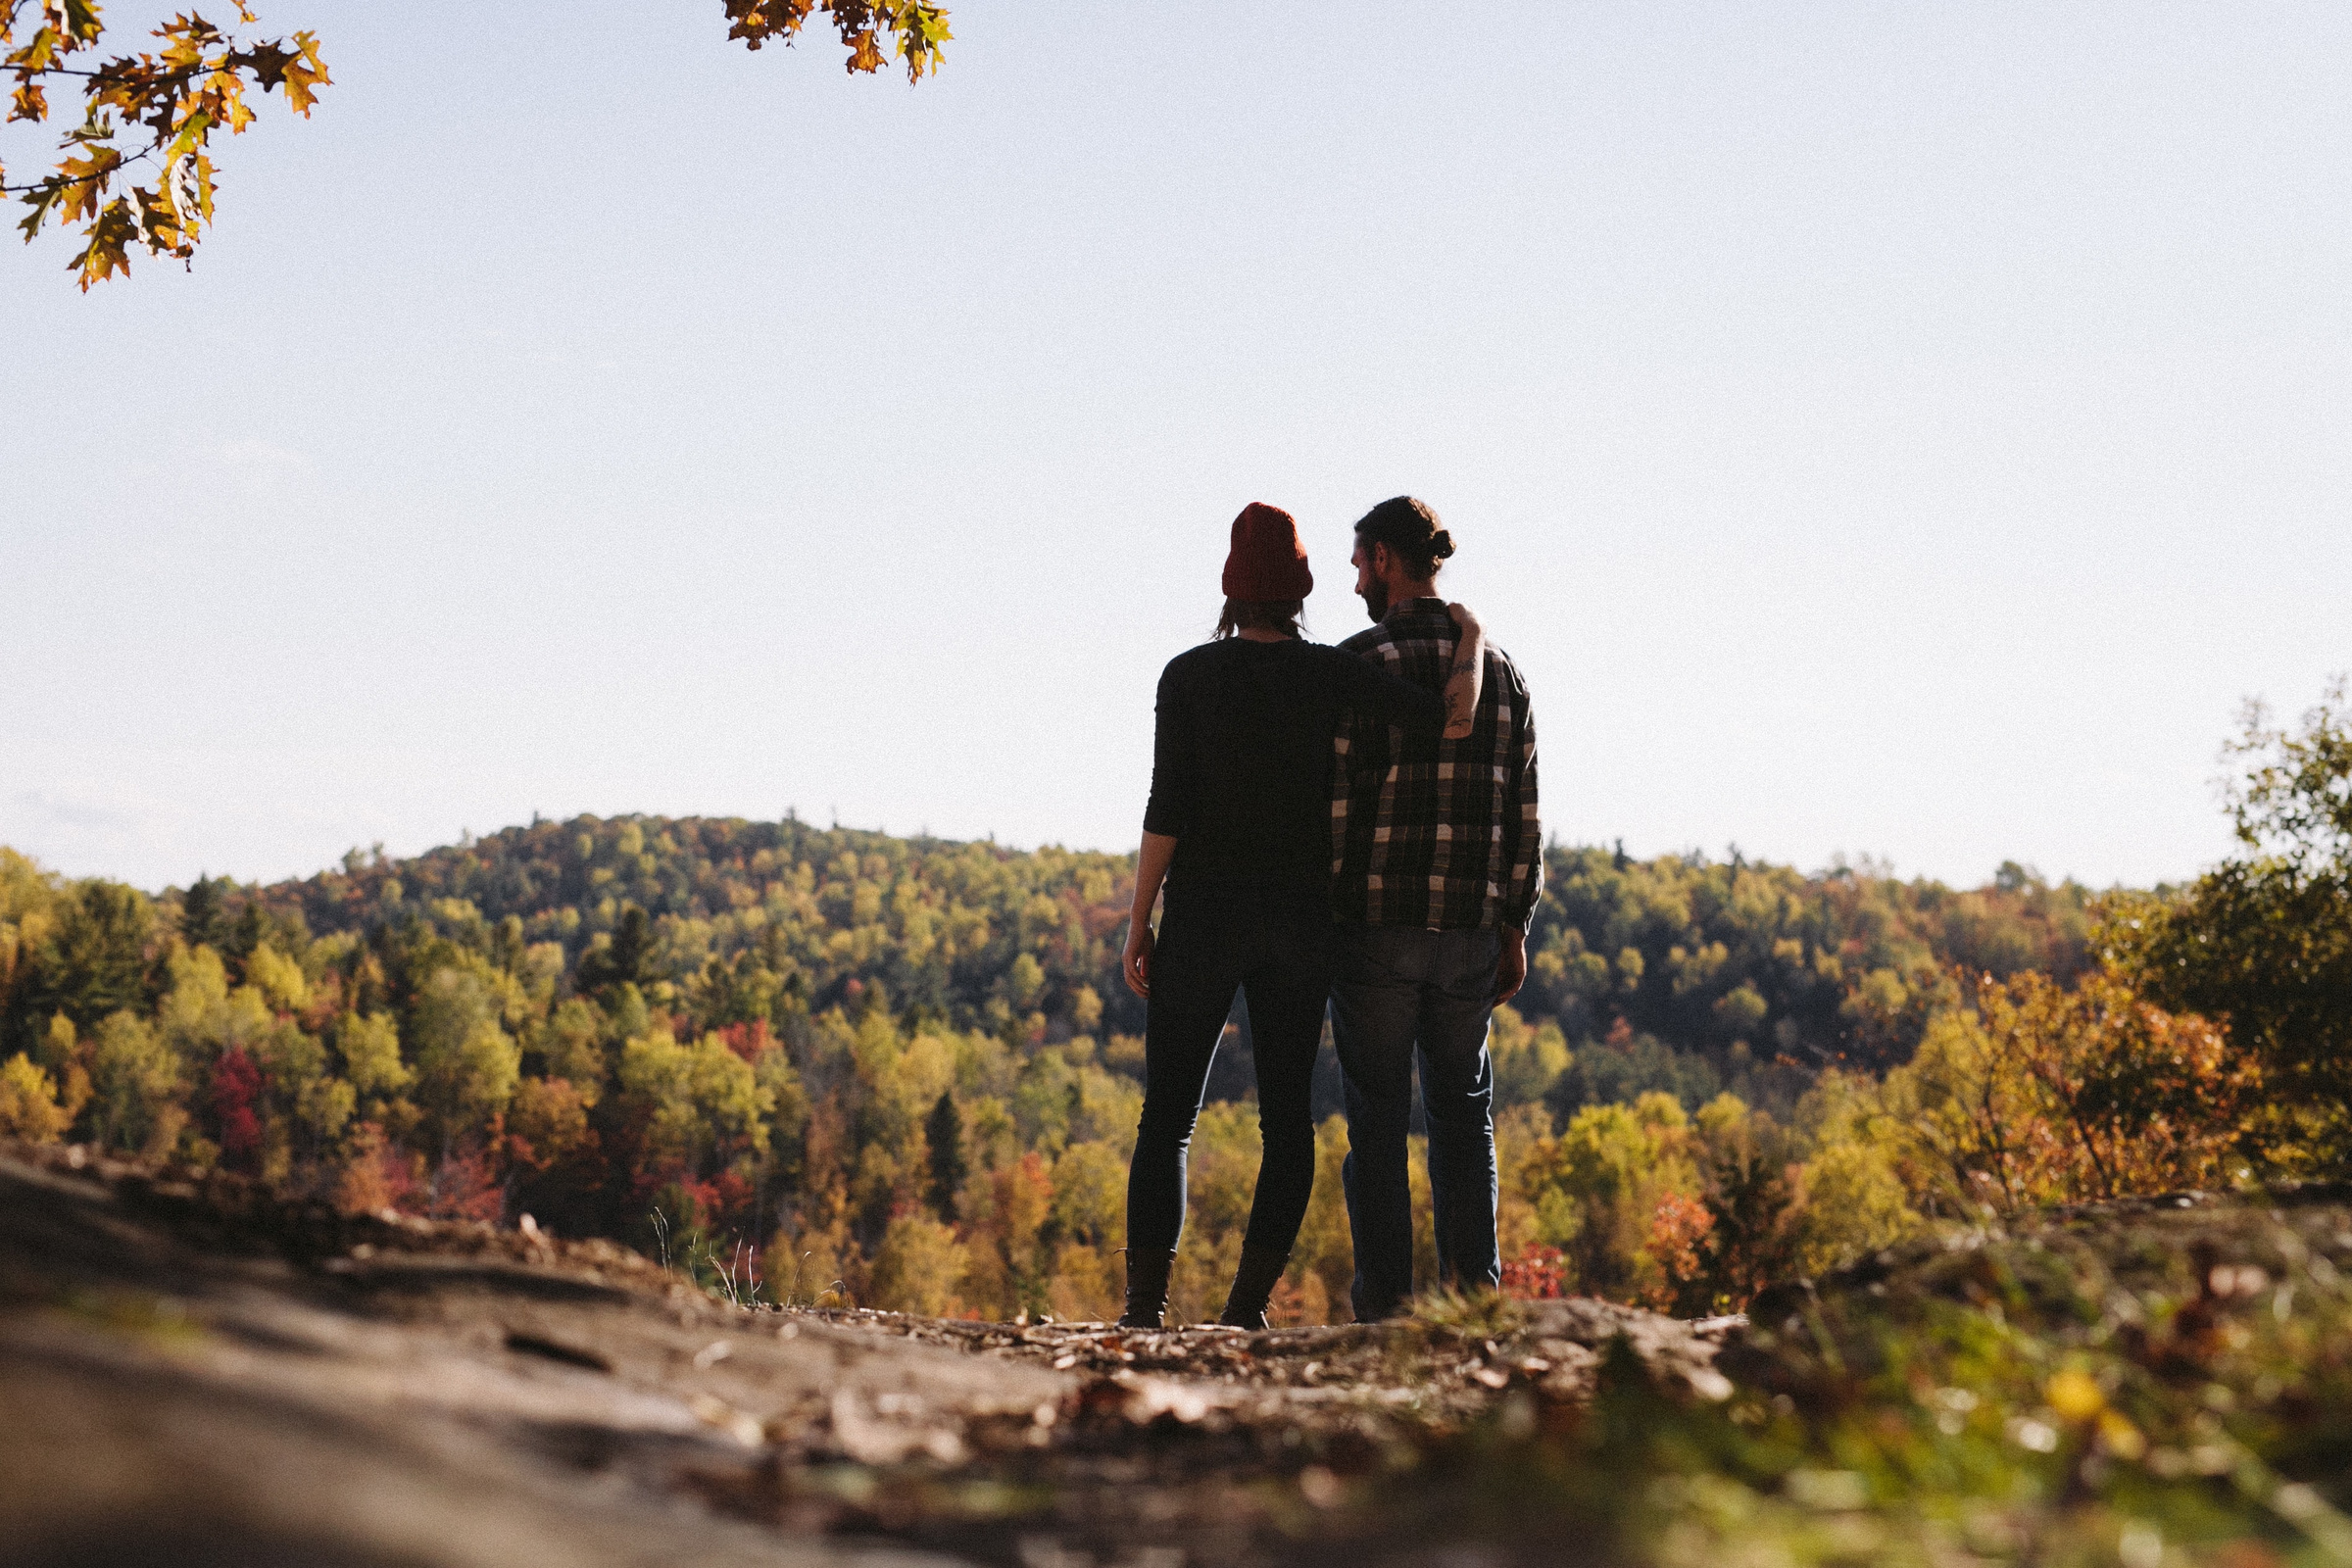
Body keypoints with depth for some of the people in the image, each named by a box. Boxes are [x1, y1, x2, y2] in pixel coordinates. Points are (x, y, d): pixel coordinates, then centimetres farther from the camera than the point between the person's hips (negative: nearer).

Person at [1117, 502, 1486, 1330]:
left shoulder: (1189, 674, -6)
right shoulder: (1332, 674, -3)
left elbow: (1167, 807, -10)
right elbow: (1452, 718, -11)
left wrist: (1137, 922, -3)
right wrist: (1469, 643, 9)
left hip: (1204, 918, -1)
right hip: (1299, 921, 2)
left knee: (1166, 1120, 6)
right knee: (1287, 1120, 9)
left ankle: (1144, 1311, -2)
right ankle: (1246, 1310, 2)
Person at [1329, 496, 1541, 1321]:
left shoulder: (1359, 661, -8)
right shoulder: (1496, 665, 8)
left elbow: (1331, 797, -12)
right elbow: (1522, 809, 8)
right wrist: (1514, 926, 13)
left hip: (1374, 924, -4)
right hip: (1471, 927, 4)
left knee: (1377, 1119, 3)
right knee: (1462, 1113, 14)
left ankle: (1385, 1305, 4)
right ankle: (1471, 1290, 9)